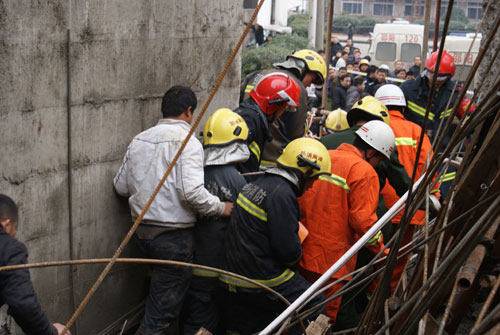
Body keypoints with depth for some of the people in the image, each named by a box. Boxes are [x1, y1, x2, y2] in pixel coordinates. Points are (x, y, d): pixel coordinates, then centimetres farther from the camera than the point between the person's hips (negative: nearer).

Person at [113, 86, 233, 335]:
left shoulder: (139, 140, 9)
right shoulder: (187, 142, -12)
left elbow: (121, 186, 14)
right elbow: (192, 192, -24)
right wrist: (221, 208, -10)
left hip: (142, 230, 7)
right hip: (173, 234, -7)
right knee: (162, 311, 1)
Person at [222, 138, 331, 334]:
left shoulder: (259, 184, 13)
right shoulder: (281, 194, -18)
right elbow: (287, 247, -21)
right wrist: (296, 258, 2)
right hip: (263, 279, -10)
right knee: (314, 305, 3)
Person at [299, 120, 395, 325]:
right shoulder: (364, 172, -11)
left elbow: (298, 200, 15)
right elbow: (363, 219, -15)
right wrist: (382, 251, -2)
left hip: (302, 254, 7)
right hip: (331, 258, -7)